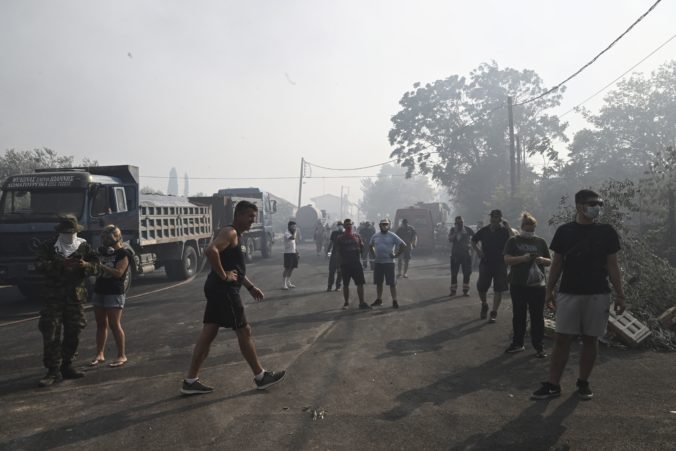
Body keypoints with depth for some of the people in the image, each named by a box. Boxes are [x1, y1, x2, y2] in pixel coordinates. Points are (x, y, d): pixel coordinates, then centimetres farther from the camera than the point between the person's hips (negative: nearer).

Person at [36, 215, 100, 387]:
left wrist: (86, 265, -18)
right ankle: (53, 371, -1)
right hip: (53, 297, -3)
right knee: (51, 334, -7)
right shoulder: (48, 247, 2)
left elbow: (97, 267, 4)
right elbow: (41, 265, -14)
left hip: (76, 297, 3)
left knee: (73, 334, 9)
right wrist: (60, 264, -28)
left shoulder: (84, 247, 8)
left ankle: (66, 366, 24)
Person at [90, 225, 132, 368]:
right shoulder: (102, 250, 12)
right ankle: (99, 355, 18)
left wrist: (101, 266, -20)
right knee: (101, 324, 11)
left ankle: (122, 356, 1)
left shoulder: (123, 253, -8)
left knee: (114, 325, -7)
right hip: (99, 291, 7)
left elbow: (118, 272, -18)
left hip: (115, 293, -7)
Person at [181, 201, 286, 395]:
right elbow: (211, 250, -32)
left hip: (220, 290, 10)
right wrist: (223, 275, -24)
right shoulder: (229, 232, -14)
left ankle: (190, 381, 14)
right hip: (223, 289, -10)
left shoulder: (237, 236, 19)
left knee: (208, 333, 10)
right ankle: (261, 377, 12)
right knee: (244, 331, 0)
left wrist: (251, 287, 24)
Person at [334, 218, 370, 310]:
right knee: (345, 285, 6)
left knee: (360, 283, -1)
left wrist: (359, 249, -6)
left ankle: (362, 303, 5)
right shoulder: (340, 238, 1)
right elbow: (338, 252, -1)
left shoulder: (357, 236, 9)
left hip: (356, 263, 2)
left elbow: (362, 249, 14)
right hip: (345, 264, -2)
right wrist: (340, 264, -7)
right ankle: (346, 303, 19)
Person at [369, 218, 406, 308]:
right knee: (378, 282, 12)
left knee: (392, 283, -2)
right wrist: (373, 255, 11)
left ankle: (394, 301, 3)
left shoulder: (392, 236, -5)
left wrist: (396, 255, -8)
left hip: (389, 262, -4)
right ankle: (379, 300, 23)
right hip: (377, 262, 5)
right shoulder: (375, 236, 8)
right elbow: (370, 246, 24)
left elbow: (403, 245, -7)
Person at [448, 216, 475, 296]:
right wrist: (456, 232, -20)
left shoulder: (467, 229, -2)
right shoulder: (453, 230, 3)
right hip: (455, 255, 1)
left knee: (467, 273, 1)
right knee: (453, 273, 2)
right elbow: (450, 239, -12)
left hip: (466, 254, -1)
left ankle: (465, 290, 12)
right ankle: (453, 290, 10)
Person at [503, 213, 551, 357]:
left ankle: (539, 346, 9)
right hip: (518, 285, 0)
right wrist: (523, 258, -20)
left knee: (538, 316, 1)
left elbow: (549, 261, 14)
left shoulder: (540, 242, 10)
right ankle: (517, 343, 21)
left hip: (537, 285, 1)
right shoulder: (513, 241, 4)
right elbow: (507, 259, -5)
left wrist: (542, 260, -9)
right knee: (518, 315, 9)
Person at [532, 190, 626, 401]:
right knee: (561, 339, -1)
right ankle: (553, 385, 4)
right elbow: (557, 264, 6)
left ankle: (583, 383, 21)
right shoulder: (564, 231, 2)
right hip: (568, 294, 0)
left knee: (590, 339, 7)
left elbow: (612, 265, 3)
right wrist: (549, 290, 3)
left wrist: (620, 294, -1)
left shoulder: (606, 232, 2)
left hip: (598, 295, 1)